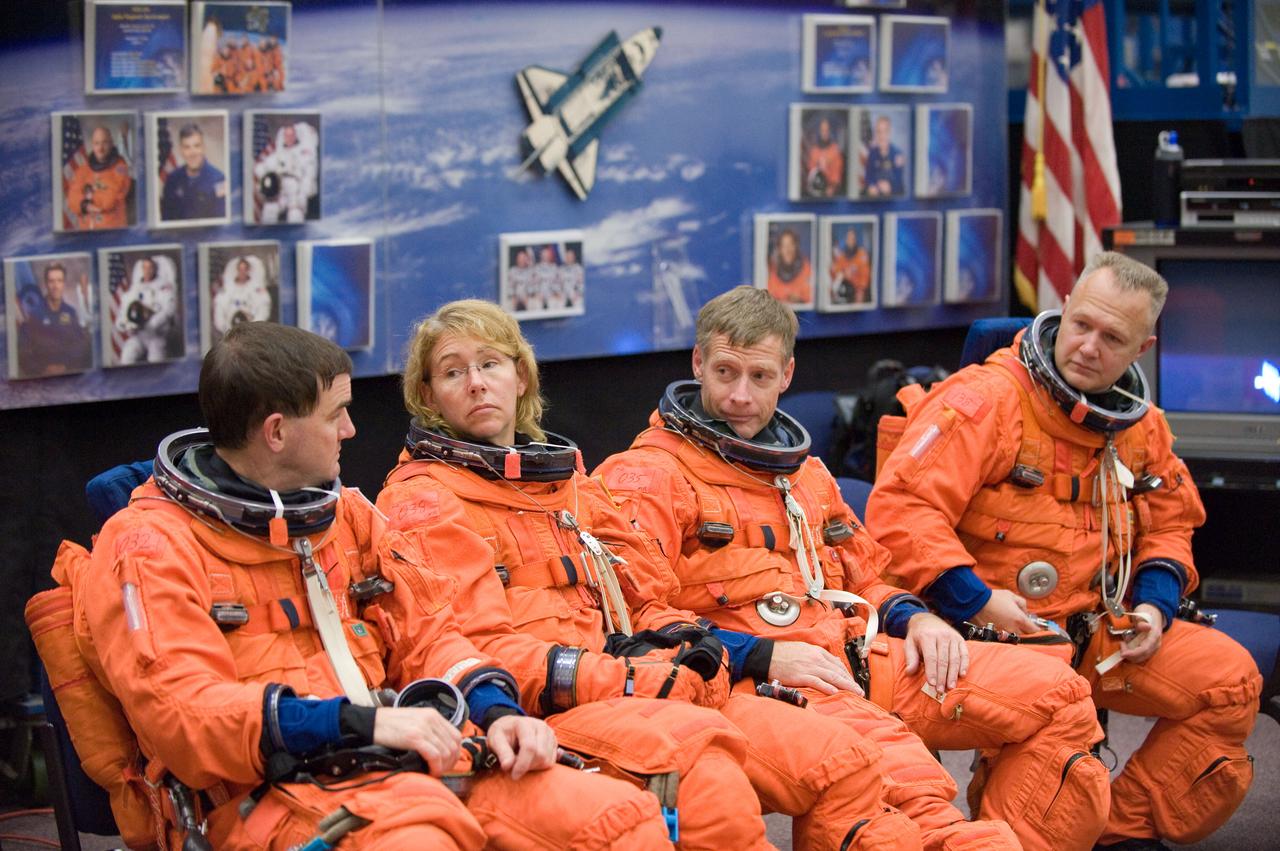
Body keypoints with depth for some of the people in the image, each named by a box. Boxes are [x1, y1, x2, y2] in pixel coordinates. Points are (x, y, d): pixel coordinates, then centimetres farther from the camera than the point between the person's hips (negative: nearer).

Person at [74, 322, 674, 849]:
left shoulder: (345, 514, 23)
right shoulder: (148, 546, -1)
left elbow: (423, 633, 24)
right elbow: (181, 713, -12)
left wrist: (495, 710, 1)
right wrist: (361, 720, -21)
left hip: (401, 764, 7)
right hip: (270, 792, -7)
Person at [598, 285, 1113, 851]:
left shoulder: (806, 473, 28)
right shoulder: (647, 475, 1)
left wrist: (913, 617, 12)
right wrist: (759, 656, -19)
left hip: (857, 655, 8)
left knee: (1056, 692, -5)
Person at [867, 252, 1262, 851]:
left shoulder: (1142, 426, 10)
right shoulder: (984, 401, -14)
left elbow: (1169, 524, 23)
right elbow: (899, 508, -21)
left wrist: (1154, 602, 3)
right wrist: (977, 602, -25)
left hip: (1094, 631, 7)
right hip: (988, 632, -7)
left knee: (1229, 677, -6)